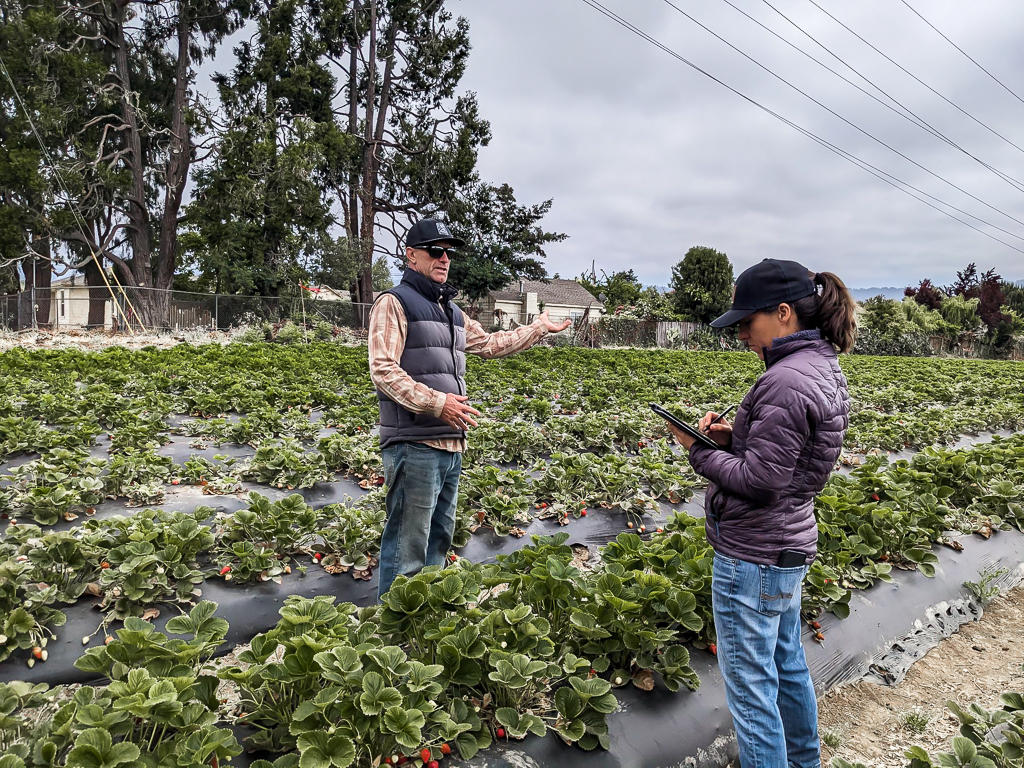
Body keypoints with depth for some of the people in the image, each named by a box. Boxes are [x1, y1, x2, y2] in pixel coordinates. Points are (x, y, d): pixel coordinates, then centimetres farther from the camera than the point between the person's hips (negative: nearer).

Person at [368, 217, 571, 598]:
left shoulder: (451, 312, 21)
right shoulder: (394, 302, -5)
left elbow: (491, 343, 33)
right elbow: (383, 370, -15)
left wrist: (539, 328, 36)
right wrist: (437, 402, -24)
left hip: (451, 443, 9)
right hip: (413, 444, -9)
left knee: (439, 537, 18)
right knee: (407, 550, -6)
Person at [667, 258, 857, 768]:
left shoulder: (785, 381, -25)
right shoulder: (823, 368, 7)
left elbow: (758, 482, -23)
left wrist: (697, 450, -12)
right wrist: (732, 435, 1)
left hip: (753, 556, -11)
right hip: (791, 545, 11)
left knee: (750, 685, 5)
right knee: (787, 665, 27)